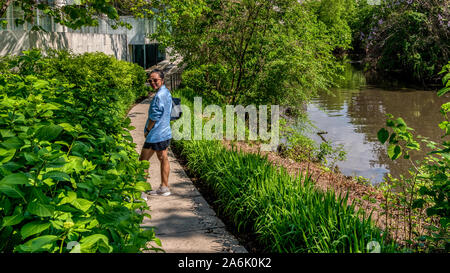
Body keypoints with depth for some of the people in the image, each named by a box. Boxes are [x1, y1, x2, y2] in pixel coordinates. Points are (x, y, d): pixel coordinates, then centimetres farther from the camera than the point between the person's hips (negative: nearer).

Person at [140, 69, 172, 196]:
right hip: (165, 133, 10)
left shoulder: (159, 96, -20)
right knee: (163, 158, 14)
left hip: (156, 135, -10)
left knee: (143, 160, -2)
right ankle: (164, 187, 20)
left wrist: (147, 130, -6)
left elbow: (154, 116, -20)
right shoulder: (167, 92, 11)